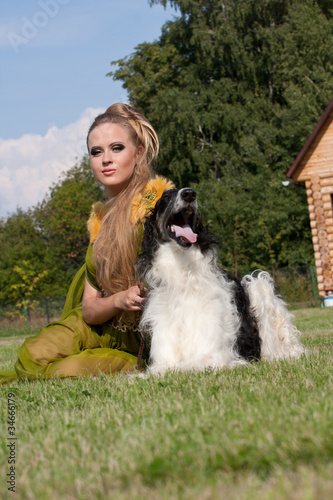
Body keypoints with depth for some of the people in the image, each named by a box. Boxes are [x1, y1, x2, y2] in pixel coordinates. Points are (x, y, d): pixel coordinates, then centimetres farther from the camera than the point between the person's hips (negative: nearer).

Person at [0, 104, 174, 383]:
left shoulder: (160, 202, -11)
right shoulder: (100, 219, 10)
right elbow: (89, 308, 4)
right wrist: (120, 300, -18)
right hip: (107, 325, 5)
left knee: (68, 372, -26)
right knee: (34, 356, -21)